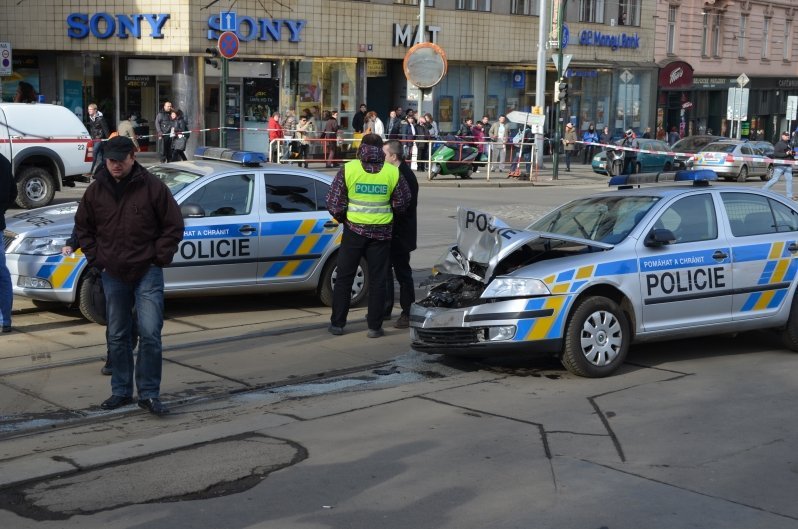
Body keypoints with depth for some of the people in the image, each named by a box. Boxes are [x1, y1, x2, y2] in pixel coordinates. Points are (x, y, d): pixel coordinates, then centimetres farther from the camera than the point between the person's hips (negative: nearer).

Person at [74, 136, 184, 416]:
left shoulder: (152, 187, -6)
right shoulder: (96, 191, 4)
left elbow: (173, 225, -1)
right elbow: (83, 227, 16)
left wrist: (159, 258, -6)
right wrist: (96, 258, 6)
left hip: (147, 272, -4)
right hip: (113, 274, 4)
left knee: (150, 333, -10)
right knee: (117, 336, 10)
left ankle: (149, 393, -2)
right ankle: (121, 391, 22)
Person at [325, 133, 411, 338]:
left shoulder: (348, 169, -7)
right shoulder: (393, 172, -3)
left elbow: (334, 204, -6)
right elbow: (402, 204, 4)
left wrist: (342, 218, 13)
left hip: (354, 229, -1)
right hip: (381, 231, 1)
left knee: (344, 277, 10)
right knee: (377, 279, 8)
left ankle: (337, 323, 12)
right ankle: (375, 326, 9)